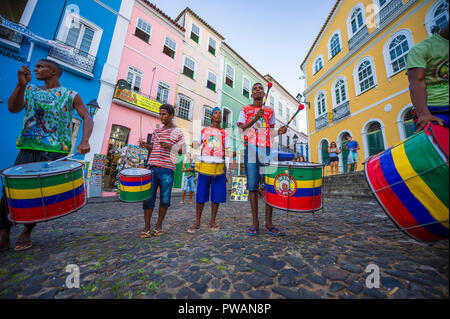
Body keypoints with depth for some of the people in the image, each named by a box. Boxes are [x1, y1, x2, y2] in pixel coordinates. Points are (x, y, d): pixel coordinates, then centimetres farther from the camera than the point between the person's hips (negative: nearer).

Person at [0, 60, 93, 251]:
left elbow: (87, 118, -5)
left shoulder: (70, 95, 6)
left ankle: (26, 233, 14)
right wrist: (21, 84, -10)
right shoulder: (30, 90, 18)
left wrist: (84, 142, -22)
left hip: (56, 151, -4)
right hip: (28, 149, 4)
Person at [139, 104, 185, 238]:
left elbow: (183, 150, 1)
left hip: (167, 169, -4)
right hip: (152, 167, 4)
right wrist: (146, 146, 3)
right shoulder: (156, 131, 17)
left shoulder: (177, 132, 4)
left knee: (165, 198, 3)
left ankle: (159, 225, 21)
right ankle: (146, 227, 15)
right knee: (148, 197, 2)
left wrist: (169, 147, -13)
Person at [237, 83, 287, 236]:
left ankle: (269, 224, 4)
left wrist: (279, 132, 2)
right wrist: (255, 118, -12)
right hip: (250, 149, -2)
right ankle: (255, 223, 4)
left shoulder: (270, 111, 21)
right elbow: (240, 129, 1)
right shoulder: (245, 110, 14)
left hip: (266, 150, 2)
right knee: (252, 186, -4)